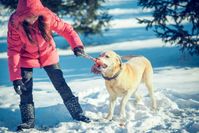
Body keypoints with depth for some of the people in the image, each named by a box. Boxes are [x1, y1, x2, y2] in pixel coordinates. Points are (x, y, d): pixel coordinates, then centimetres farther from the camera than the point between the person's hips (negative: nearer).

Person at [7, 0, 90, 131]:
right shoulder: (15, 23, -27)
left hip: (48, 55, 0)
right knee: (25, 89, -5)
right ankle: (28, 120, 10)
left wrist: (76, 44, -39)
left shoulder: (47, 16, -26)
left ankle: (78, 114, 11)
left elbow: (65, 29, -19)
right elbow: (13, 50, -23)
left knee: (61, 85, 0)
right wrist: (15, 77, -25)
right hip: (27, 57, 0)